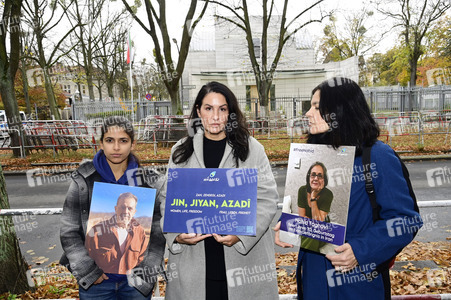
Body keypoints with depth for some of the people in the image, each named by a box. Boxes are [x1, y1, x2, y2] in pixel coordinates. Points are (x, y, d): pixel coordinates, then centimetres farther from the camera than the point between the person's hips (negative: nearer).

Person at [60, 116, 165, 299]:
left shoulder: (146, 181, -4)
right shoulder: (84, 181, -4)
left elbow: (158, 231, -2)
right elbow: (69, 232, -1)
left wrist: (148, 271, -6)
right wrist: (87, 270, -6)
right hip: (95, 280, 0)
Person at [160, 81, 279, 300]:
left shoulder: (251, 148, 0)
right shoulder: (181, 151, 7)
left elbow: (267, 198, -3)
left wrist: (242, 233, -15)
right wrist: (176, 234, -9)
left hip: (245, 254, -1)